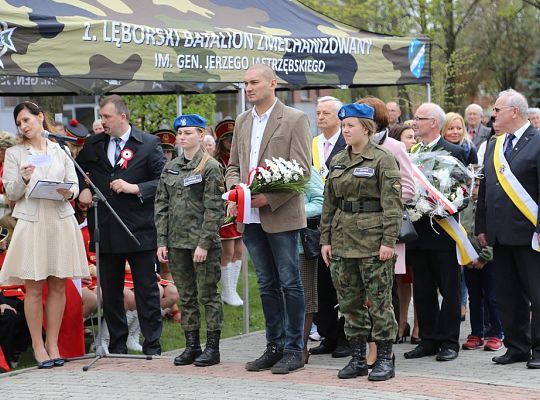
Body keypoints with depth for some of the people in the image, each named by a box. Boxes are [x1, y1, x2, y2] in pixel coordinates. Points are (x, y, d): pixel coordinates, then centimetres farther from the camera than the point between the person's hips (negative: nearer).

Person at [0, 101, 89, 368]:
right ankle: (38, 346, 4)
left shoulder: (60, 151, 12)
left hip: (61, 221, 2)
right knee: (34, 287, -3)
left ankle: (53, 344, 11)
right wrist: (23, 179, -16)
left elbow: (74, 185, 11)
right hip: (31, 223, -2)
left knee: (58, 286, 4)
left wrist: (68, 192, -12)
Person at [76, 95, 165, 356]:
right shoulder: (93, 145, 10)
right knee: (110, 291, 9)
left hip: (139, 229, -4)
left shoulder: (149, 144, -2)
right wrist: (82, 189, 5)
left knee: (146, 290, 1)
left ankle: (152, 345, 8)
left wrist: (135, 188, -16)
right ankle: (117, 345, 18)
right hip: (105, 230, 4)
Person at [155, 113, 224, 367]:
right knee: (186, 296, 10)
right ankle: (191, 345, 16)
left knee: (208, 295, -1)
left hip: (202, 242, -6)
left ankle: (212, 348, 5)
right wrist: (162, 241, 4)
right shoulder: (170, 168, 11)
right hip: (177, 242, 6)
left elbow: (213, 209, -10)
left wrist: (204, 243, -16)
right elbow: (161, 205, 11)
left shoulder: (210, 167, -5)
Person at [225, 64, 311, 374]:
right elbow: (234, 166, 19)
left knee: (290, 283, -1)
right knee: (267, 285, 12)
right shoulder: (243, 121, 15)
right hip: (251, 217, 6)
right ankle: (275, 346, 18)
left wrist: (270, 198, -19)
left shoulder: (295, 120, -5)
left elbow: (302, 170, -11)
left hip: (281, 216, -6)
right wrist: (234, 193, -1)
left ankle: (294, 350, 4)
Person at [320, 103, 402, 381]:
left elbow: (392, 203, -11)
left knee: (378, 300, -2)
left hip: (373, 240, -6)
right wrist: (325, 239, 10)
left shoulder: (383, 160, -6)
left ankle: (384, 359, 4)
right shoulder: (337, 162, 13)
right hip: (343, 239, 6)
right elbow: (329, 204, 16)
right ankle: (357, 358, 16)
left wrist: (388, 241, -17)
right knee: (349, 301, 8)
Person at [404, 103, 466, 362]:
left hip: (443, 232, -6)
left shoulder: (453, 152, -6)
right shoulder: (411, 153, 12)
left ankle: (449, 342, 7)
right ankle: (428, 340, 17)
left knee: (449, 289, 2)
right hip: (418, 232, 6)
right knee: (422, 290, 10)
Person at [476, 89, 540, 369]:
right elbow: (485, 189, 18)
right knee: (507, 295, 10)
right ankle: (517, 347, 18)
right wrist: (481, 227, 12)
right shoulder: (493, 146, 15)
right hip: (501, 235, 7)